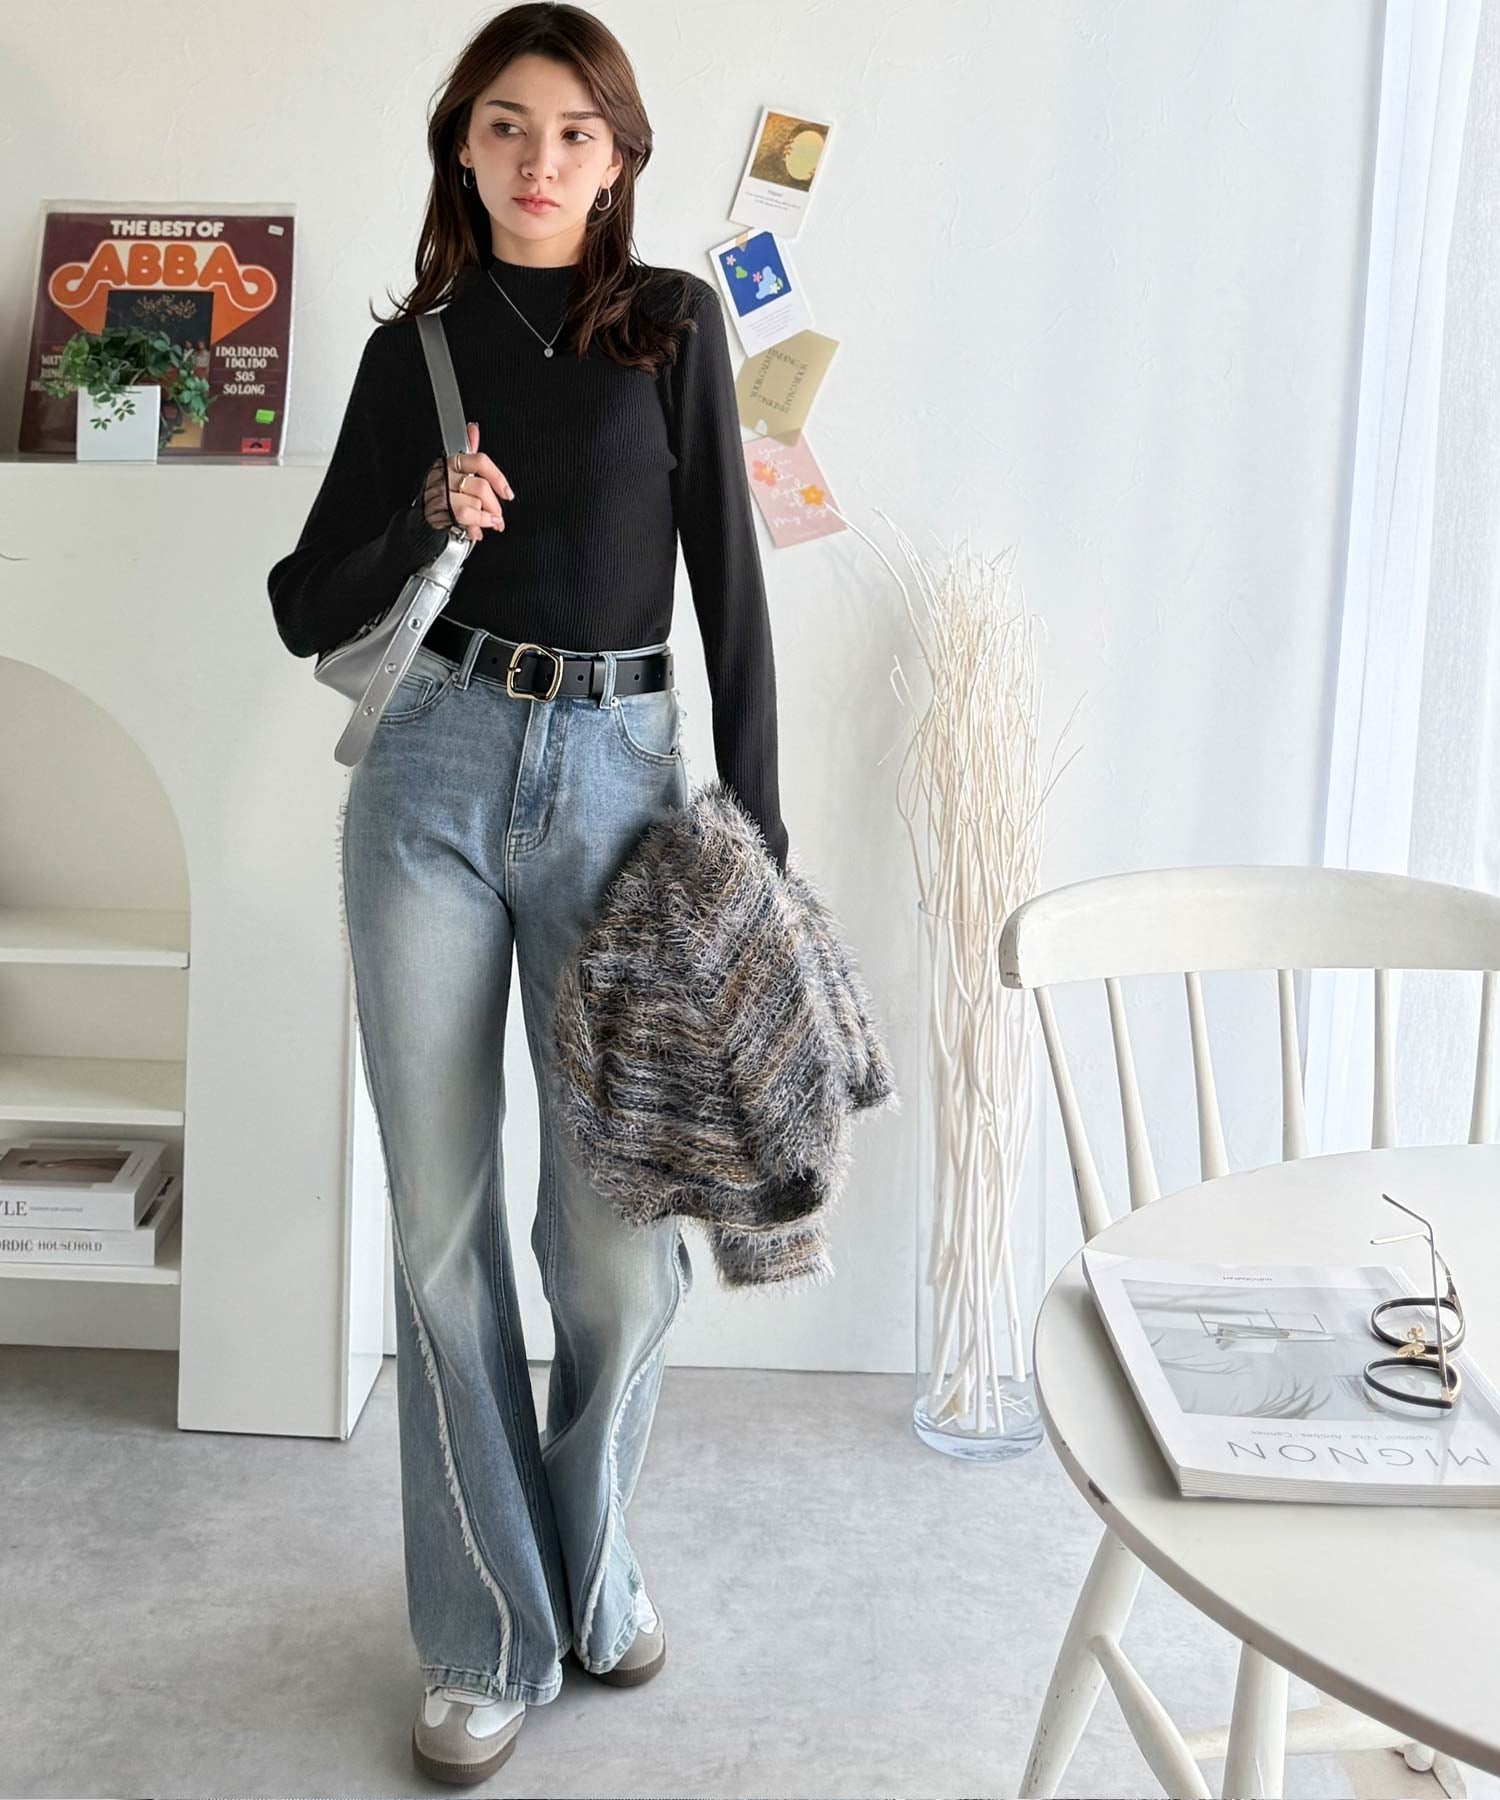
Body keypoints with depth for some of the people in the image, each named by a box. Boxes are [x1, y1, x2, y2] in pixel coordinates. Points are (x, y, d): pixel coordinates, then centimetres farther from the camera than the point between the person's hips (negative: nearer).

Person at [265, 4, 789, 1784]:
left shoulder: (671, 324, 7)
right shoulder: (414, 349, 10)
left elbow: (730, 584, 2)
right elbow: (304, 608, 9)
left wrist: (757, 832, -3)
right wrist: (429, 517, -9)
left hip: (617, 777, -1)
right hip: (432, 771, 1)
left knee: (620, 1232, 0)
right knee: (443, 1216, 4)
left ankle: (591, 1570, 28)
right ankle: (488, 1636, 21)